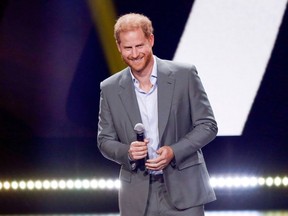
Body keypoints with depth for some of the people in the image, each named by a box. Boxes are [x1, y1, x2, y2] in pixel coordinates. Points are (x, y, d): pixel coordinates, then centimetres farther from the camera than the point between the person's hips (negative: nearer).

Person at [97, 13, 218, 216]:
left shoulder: (184, 75, -2)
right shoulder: (110, 89, 4)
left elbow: (207, 125, 0)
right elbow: (105, 140, 9)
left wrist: (174, 151, -15)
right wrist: (127, 152, -13)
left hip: (182, 189, -2)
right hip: (138, 197, 2)